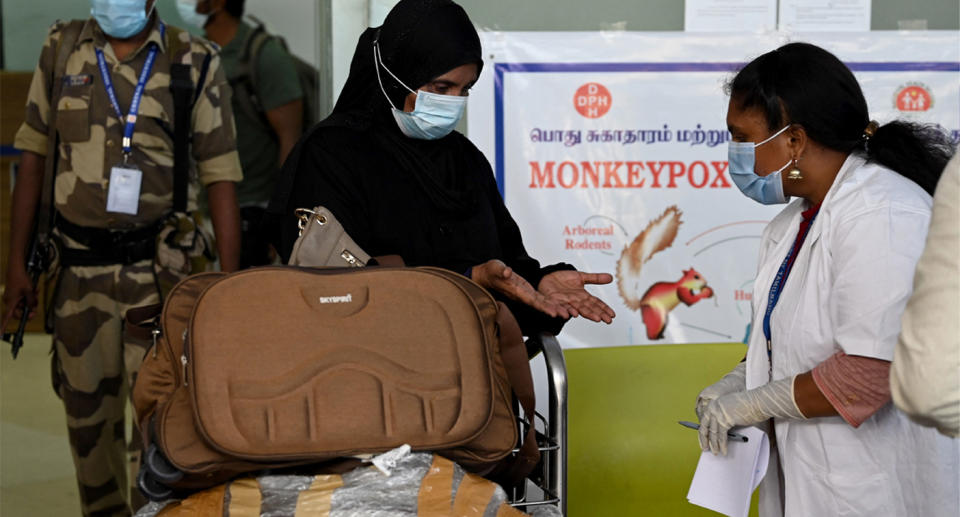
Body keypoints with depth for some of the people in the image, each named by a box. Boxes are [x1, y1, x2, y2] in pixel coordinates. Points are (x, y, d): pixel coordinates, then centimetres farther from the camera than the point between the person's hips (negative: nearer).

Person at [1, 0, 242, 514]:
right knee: (86, 405, 9)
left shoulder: (195, 63, -2)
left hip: (161, 261, -2)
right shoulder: (61, 50, 6)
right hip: (80, 264, 3)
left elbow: (220, 177, -2)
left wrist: (230, 284, -6)